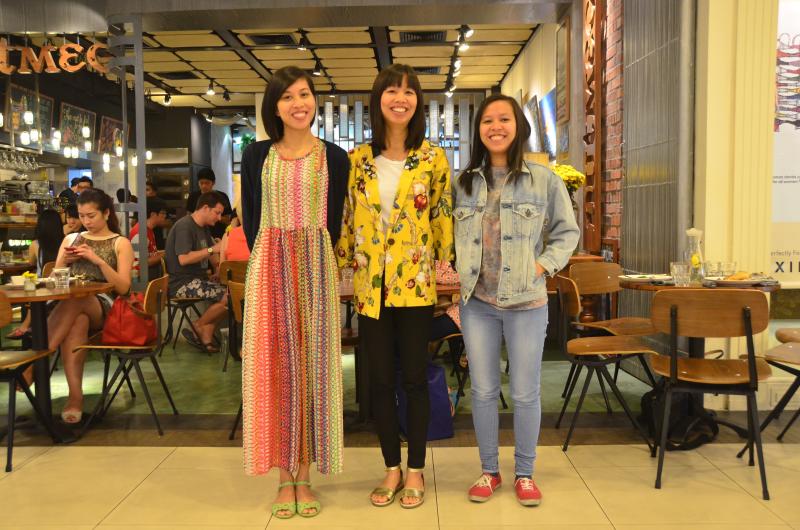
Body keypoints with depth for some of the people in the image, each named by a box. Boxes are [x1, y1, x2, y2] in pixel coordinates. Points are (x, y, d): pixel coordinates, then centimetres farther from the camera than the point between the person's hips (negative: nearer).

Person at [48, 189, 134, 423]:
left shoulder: (121, 243, 9)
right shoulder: (71, 239, 20)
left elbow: (123, 287, -3)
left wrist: (97, 259, -12)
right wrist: (63, 261, -1)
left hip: (104, 306, -2)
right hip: (69, 303, 2)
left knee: (73, 301, -39)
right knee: (77, 321, -38)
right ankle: (75, 396, -46)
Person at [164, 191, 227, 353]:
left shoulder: (203, 228, 18)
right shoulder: (184, 226, -12)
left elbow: (213, 258, 23)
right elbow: (183, 258, -23)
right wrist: (212, 249, -20)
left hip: (198, 279, 10)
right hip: (182, 283, -10)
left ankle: (206, 337, -10)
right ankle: (198, 326, -1)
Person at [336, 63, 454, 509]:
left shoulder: (433, 158, 0)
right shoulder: (358, 159, 5)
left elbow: (443, 218, 2)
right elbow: (347, 219, 8)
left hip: (417, 284, -2)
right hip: (371, 285, 2)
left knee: (415, 377, 6)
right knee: (381, 379, 10)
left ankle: (416, 470, 23)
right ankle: (392, 468, 26)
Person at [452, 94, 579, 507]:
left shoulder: (544, 181, -1)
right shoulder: (463, 183, 5)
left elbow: (567, 232, 5)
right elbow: (448, 233, 13)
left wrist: (544, 264, -8)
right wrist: (456, 269, -1)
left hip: (527, 302, -2)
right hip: (476, 302, 2)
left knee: (525, 393, 7)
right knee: (483, 391, 10)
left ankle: (524, 473, 26)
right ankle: (489, 470, 27)